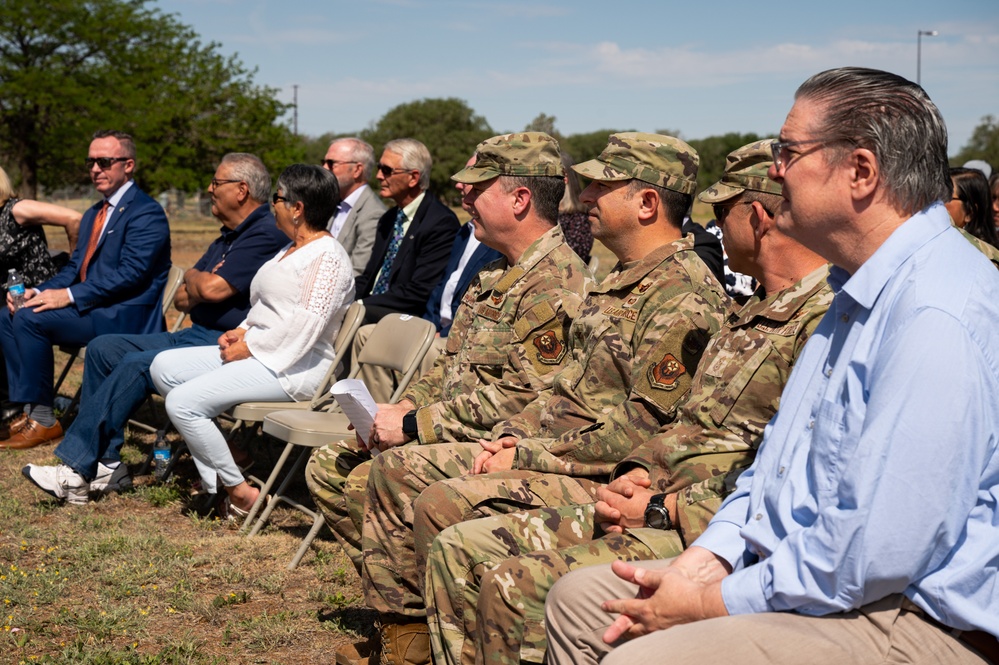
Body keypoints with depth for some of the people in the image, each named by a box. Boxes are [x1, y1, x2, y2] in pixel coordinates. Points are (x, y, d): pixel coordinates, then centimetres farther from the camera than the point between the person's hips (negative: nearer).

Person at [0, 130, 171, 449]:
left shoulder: (146, 213, -10)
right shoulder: (93, 215, 20)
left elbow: (130, 273, -20)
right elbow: (75, 267, 19)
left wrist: (69, 296, -23)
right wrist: (38, 291, -2)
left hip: (123, 316, -9)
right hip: (91, 308, 10)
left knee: (30, 318, -23)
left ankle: (44, 421, -14)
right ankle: (30, 409, -2)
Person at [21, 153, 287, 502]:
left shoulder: (266, 234, -12)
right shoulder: (228, 237, 21)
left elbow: (213, 289, -22)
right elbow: (181, 299, 18)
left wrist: (194, 278, 1)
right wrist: (200, 287, -4)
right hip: (195, 335, 11)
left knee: (136, 365, -26)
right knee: (103, 348, 2)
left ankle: (77, 470, -18)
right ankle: (106, 464, -2)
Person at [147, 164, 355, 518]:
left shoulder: (328, 257, -13)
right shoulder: (292, 250, 21)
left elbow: (307, 323, -22)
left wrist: (251, 346, -15)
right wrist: (242, 331, 5)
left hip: (292, 367, -11)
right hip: (259, 353, 11)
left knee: (183, 402, -21)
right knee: (164, 367, 3)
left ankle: (240, 493, -8)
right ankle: (214, 475, -3)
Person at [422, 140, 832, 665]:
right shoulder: (753, 314, 20)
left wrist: (663, 509, -16)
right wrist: (634, 474, 2)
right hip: (653, 504, 10)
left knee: (517, 584, -26)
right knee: (461, 548, 2)